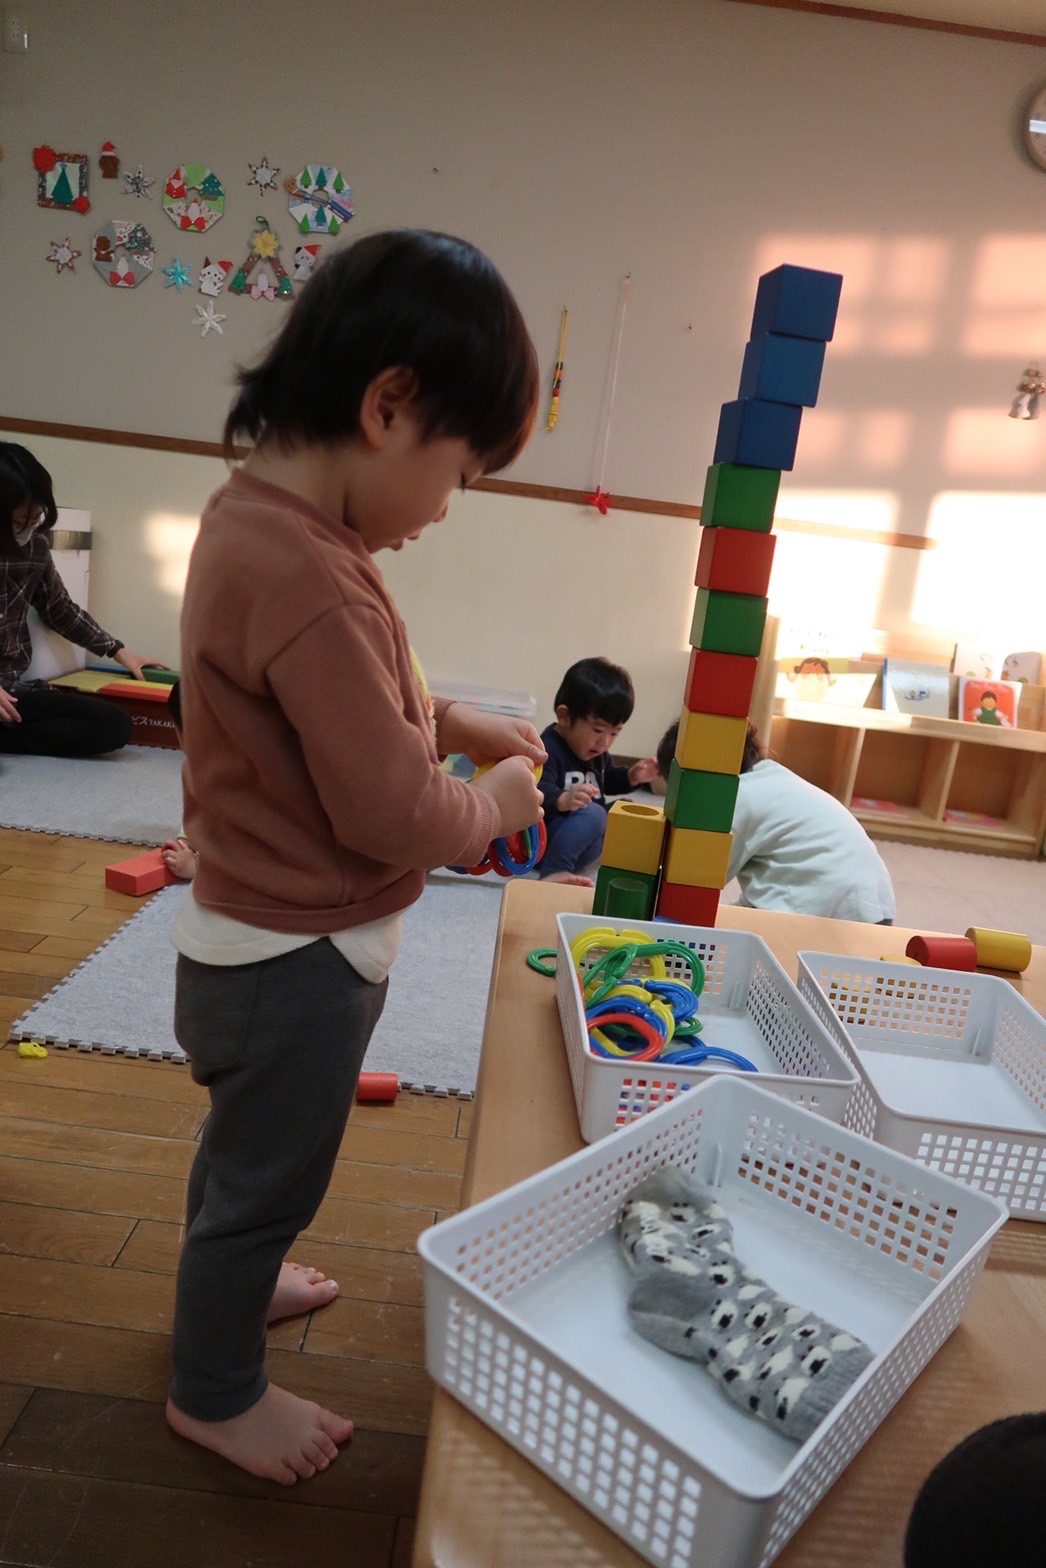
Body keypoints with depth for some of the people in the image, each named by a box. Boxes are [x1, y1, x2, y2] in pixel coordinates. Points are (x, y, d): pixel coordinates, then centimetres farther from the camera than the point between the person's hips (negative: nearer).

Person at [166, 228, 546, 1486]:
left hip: (250, 937, 9)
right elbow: (395, 816, -29)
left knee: (246, 1145, 31)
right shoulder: (308, 575, -33)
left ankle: (225, 1279, 58)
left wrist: (459, 723, 2)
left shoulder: (258, 508, -1)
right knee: (267, 1178, 16)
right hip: (297, 962, -9)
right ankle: (216, 1391, 43)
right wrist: (497, 806, -10)